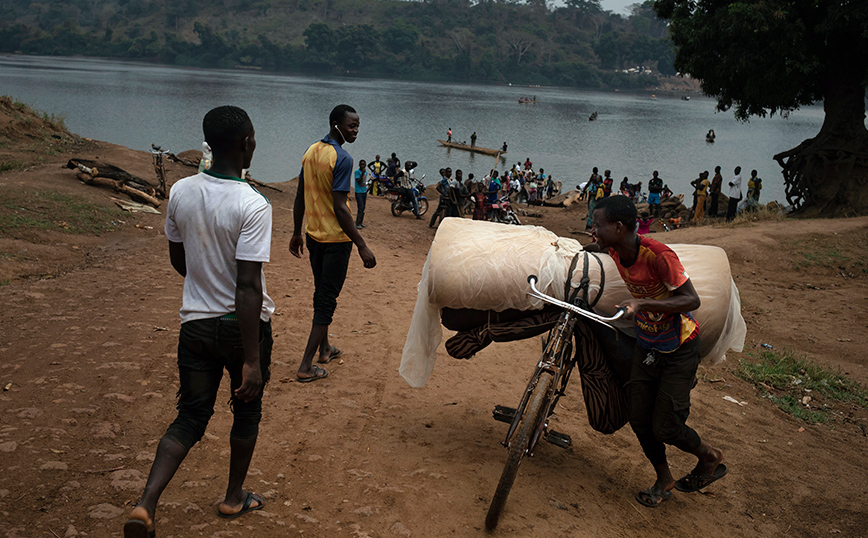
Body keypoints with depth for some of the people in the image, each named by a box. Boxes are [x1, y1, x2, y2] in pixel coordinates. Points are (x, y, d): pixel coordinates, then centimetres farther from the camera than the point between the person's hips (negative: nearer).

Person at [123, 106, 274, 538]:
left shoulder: (181, 192, -3)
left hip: (195, 322, 5)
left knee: (190, 418, 12)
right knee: (246, 411, 19)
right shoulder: (253, 206, -22)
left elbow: (177, 259, 10)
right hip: (241, 324, -4)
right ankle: (234, 497, 35)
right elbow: (248, 287, -24)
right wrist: (252, 361, -21)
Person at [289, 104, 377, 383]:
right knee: (327, 299, -1)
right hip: (336, 237, -8)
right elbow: (339, 208, -24)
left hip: (313, 234, 8)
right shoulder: (342, 159, -19)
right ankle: (306, 366, -1)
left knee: (321, 293, 21)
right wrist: (362, 245, -22)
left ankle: (324, 348, 36)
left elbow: (300, 198, 11)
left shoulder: (311, 151, 6)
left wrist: (296, 233, 20)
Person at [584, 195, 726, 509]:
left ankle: (710, 458, 26)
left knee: (665, 427, -4)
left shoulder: (658, 255, -30)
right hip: (646, 345, 7)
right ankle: (664, 481, 28)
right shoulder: (615, 250, -8)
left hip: (679, 349, -7)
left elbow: (691, 300, -30)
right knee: (639, 420, 6)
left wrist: (642, 303, -40)